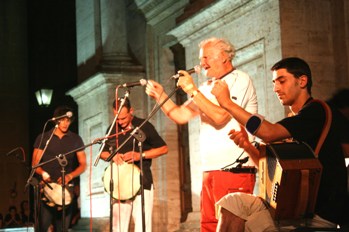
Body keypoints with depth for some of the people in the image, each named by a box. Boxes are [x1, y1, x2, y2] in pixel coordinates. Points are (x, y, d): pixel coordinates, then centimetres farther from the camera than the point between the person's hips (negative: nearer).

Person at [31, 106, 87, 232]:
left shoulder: (76, 140, 8)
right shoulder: (43, 138, 5)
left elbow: (83, 165, 8)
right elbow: (35, 164, 4)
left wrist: (69, 176, -10)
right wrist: (43, 174, -17)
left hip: (66, 188, 1)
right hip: (46, 187, -1)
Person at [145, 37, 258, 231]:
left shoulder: (240, 80, -5)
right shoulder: (208, 87, 20)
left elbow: (220, 116, -18)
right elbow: (181, 116, 16)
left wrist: (192, 90, -12)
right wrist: (160, 95, 5)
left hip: (234, 169, -8)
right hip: (210, 169, 8)